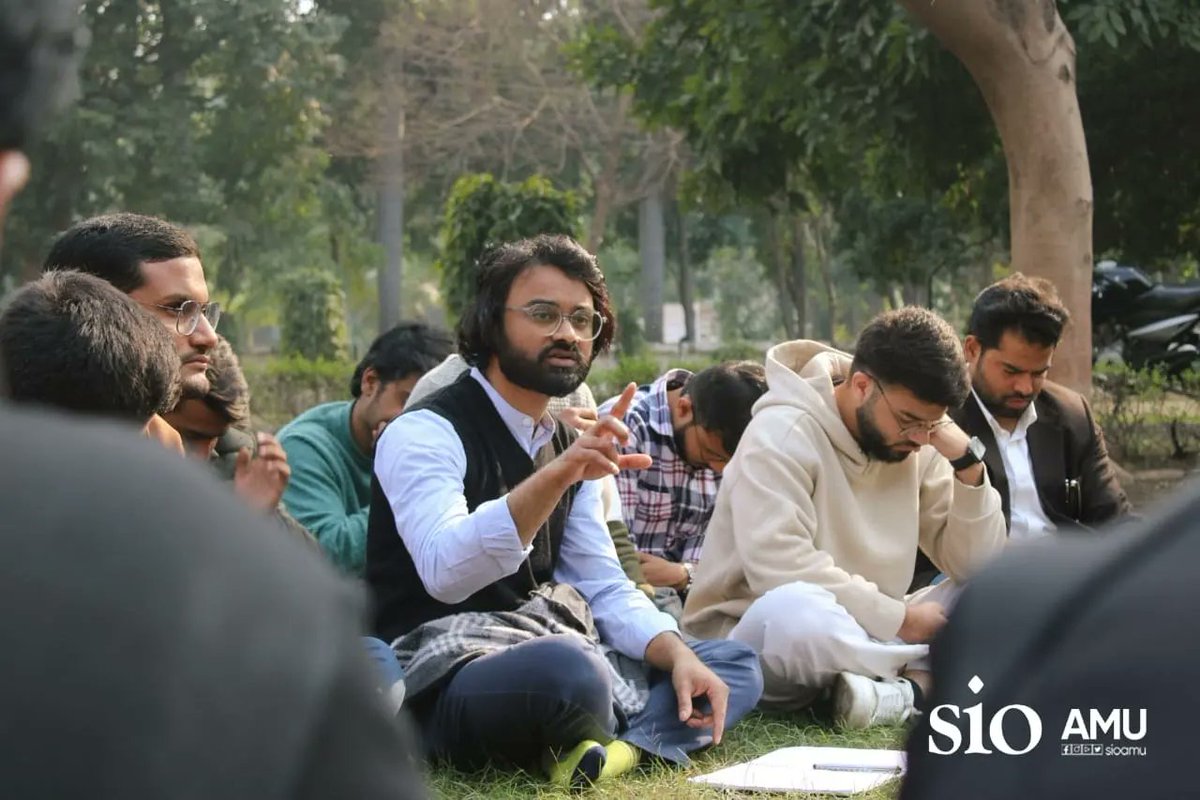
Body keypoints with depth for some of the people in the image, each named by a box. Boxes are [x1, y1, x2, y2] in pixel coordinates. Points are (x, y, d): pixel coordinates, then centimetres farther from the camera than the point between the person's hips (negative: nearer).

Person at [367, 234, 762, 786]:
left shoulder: (569, 444, 15)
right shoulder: (424, 433, -12)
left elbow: (604, 588, 14)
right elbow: (444, 571, -30)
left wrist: (678, 655, -6)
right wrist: (555, 476, -43)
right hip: (445, 674, -9)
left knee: (736, 666, 4)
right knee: (567, 667, -39)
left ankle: (624, 746, -23)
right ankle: (597, 745, -5)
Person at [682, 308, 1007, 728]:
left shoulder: (918, 446, 3)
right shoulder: (783, 432, -16)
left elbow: (977, 566, 2)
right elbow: (779, 565, -29)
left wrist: (968, 466, -13)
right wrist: (902, 620, -23)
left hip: (866, 636, 7)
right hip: (757, 636, -7)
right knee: (796, 610, -40)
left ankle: (902, 688, -28)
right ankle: (931, 674, -17)